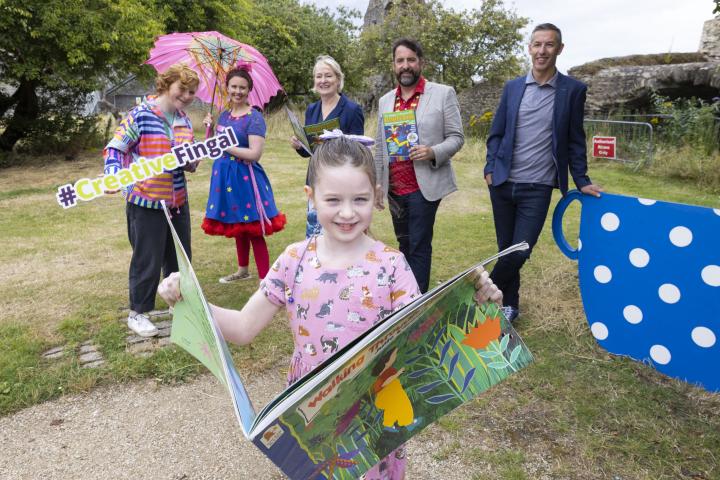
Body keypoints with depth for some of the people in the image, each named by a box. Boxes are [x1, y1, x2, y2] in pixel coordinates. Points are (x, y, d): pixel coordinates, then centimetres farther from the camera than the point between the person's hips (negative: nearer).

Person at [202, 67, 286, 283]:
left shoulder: (254, 117, -11)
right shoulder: (224, 115, 11)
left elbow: (254, 154, -21)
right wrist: (210, 128, 1)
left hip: (245, 177, -7)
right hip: (224, 174, 7)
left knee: (253, 231, -6)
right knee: (236, 227, 19)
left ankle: (265, 280, -1)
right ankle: (242, 270, 36)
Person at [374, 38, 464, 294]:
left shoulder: (443, 93, -2)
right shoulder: (385, 100, 12)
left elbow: (456, 137, -3)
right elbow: (380, 148, 15)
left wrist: (433, 152, -21)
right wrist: (376, 184, 13)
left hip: (424, 186, -5)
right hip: (394, 188, 5)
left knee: (418, 247, -6)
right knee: (404, 244, 15)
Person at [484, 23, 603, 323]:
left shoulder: (573, 90, 0)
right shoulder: (512, 87, 6)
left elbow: (575, 140, 4)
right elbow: (496, 133, 9)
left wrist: (582, 181, 3)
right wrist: (490, 169, -1)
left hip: (538, 188, -2)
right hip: (502, 183, 3)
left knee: (520, 252, -8)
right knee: (506, 249, 11)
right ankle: (510, 304, 28)